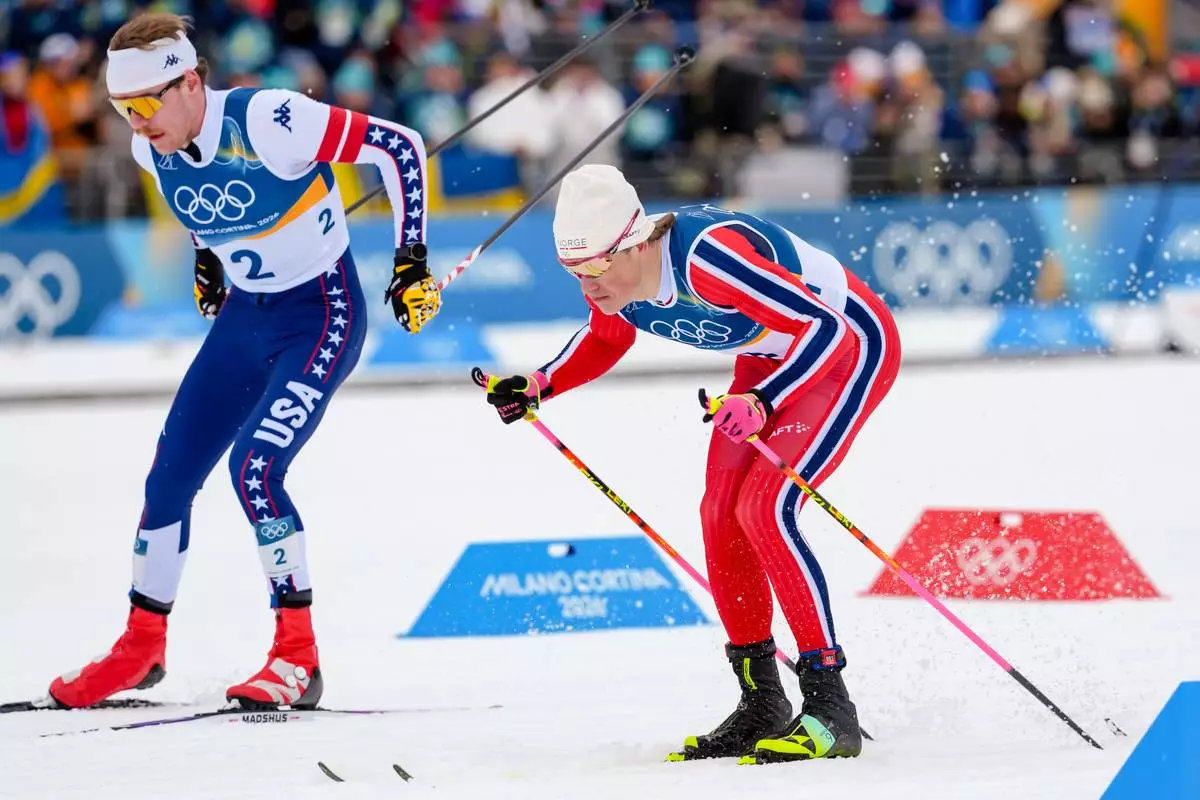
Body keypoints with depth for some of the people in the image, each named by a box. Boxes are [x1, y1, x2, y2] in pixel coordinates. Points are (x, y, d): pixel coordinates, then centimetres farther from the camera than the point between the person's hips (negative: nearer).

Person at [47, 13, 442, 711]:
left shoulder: (268, 121, -28)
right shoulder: (151, 148, -7)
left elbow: (399, 146, -21)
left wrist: (412, 259, -19)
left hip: (323, 314, -7)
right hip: (244, 316, 7)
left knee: (254, 468, -23)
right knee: (170, 476, 7)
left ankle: (298, 658, -13)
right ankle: (143, 647, 26)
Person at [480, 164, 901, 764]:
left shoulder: (706, 257, -38)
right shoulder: (613, 283, -13)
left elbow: (824, 325, -38)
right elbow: (605, 340, 11)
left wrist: (760, 404, -47)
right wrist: (537, 388, -3)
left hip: (853, 344, -9)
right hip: (772, 354, 9)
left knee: (763, 509, -20)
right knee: (721, 514, 1)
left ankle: (829, 708, -17)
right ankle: (761, 706, 13)